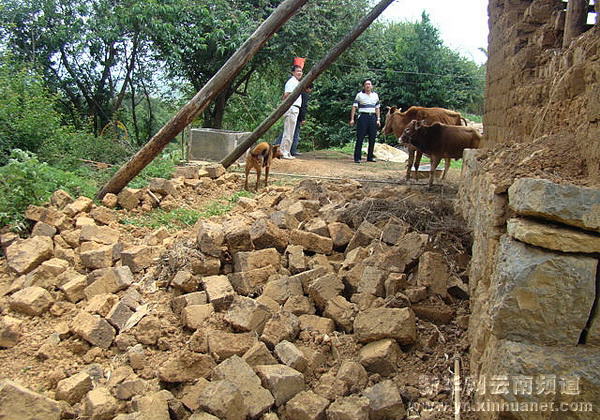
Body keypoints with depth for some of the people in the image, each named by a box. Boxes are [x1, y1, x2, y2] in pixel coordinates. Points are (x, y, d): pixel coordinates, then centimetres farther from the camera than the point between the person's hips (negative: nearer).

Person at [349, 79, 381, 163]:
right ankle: (357, 158, -4)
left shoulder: (375, 95, 14)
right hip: (363, 117, -4)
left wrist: (378, 119, 9)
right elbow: (354, 107, -1)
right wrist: (352, 119, -10)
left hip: (373, 117, 4)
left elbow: (377, 108, 17)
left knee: (372, 138, 5)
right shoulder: (359, 95, 2)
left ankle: (370, 157, 15)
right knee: (360, 138, -6)